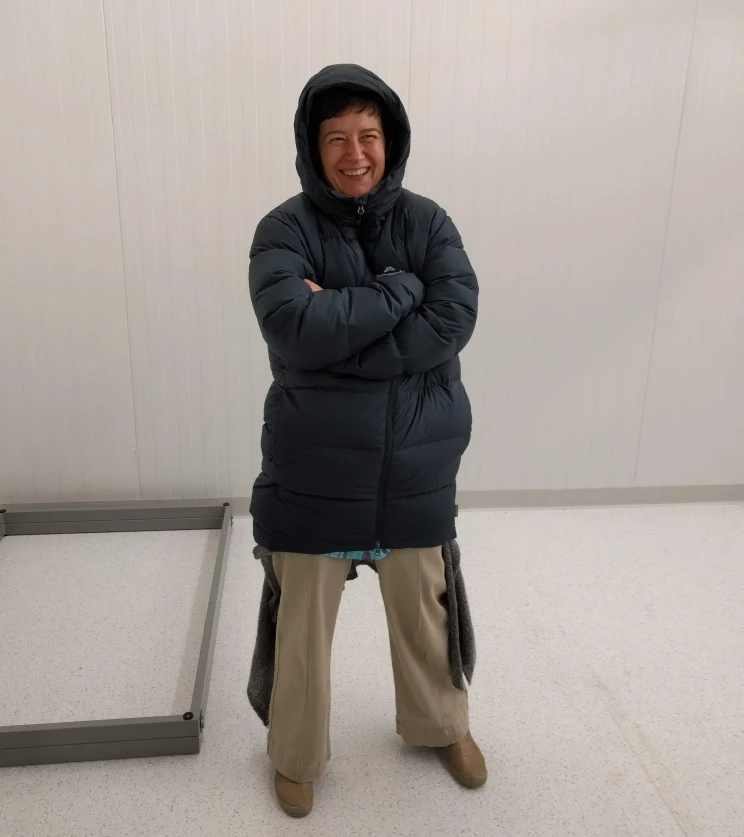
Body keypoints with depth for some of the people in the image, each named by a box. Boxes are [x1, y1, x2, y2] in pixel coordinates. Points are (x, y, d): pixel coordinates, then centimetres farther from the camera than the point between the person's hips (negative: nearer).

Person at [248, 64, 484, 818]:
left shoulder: (427, 222, -1)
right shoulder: (284, 229, -8)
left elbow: (454, 319, -16)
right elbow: (294, 329, -25)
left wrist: (341, 324, -21)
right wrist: (397, 289, -19)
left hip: (415, 463, 2)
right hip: (314, 466, -2)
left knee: (422, 608, 21)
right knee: (304, 619, 15)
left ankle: (438, 724, 50)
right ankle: (296, 754, 42)